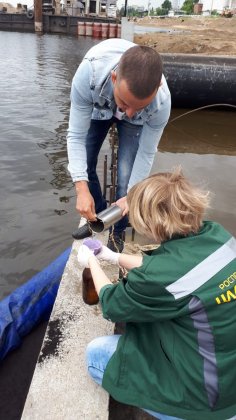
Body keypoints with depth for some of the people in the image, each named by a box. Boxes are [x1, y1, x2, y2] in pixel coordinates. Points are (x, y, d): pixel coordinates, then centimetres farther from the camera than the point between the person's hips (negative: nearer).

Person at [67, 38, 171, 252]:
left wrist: (131, 195, -25)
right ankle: (98, 216, 27)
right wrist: (82, 189, -42)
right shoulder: (88, 74, -43)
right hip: (98, 108, 2)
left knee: (126, 177, -12)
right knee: (82, 165, 0)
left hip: (136, 124, -1)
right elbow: (76, 136, -35)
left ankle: (118, 232, 16)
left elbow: (146, 153, -24)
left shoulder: (161, 102, -40)